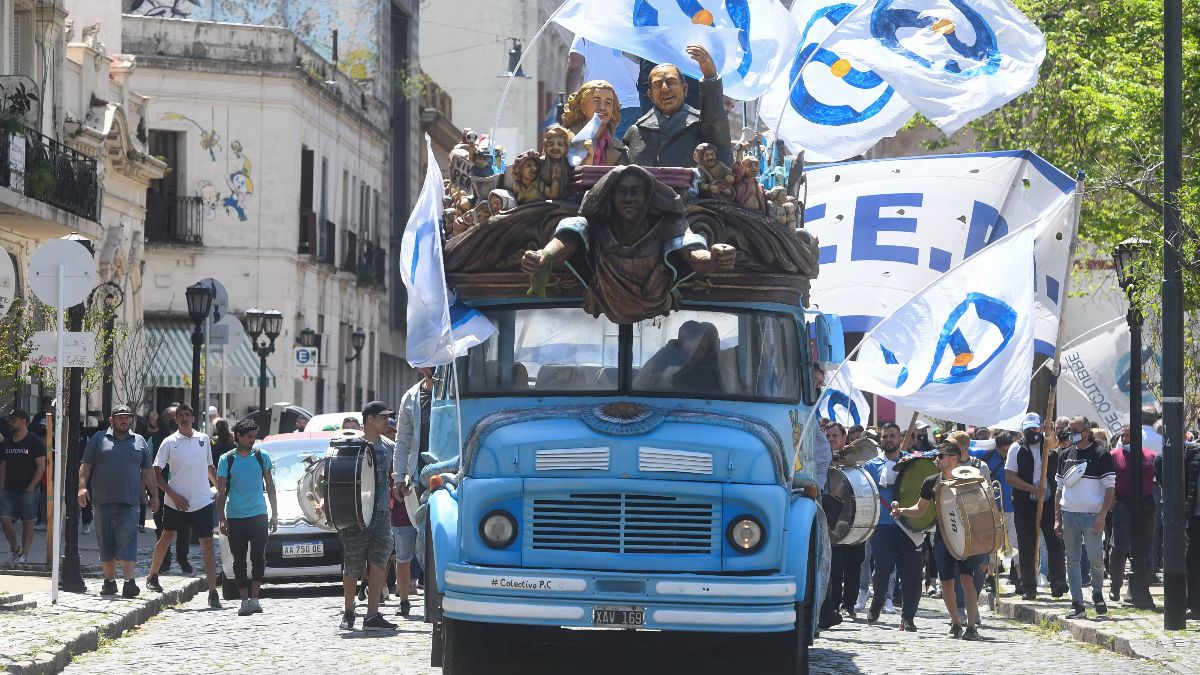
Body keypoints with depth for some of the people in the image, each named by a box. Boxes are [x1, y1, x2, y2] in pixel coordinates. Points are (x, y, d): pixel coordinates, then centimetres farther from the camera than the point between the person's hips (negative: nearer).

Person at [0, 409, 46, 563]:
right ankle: (15, 550, 10)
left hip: (27, 491, -5)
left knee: (28, 523, -1)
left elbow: (41, 466, -7)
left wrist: (30, 488, -13)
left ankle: (24, 554, 4)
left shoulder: (34, 442, -5)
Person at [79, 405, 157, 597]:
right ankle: (109, 581, 13)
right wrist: (82, 487, -8)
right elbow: (85, 465, 5)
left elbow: (148, 471, 17)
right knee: (106, 543, 5)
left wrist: (154, 495, 14)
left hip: (129, 502, 0)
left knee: (127, 541, -10)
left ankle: (129, 581, -16)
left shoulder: (139, 441, 15)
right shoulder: (99, 439, 10)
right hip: (103, 501, 0)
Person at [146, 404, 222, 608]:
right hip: (176, 503, -1)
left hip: (202, 502, 1)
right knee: (166, 538, 10)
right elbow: (156, 473, -1)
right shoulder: (170, 442, -1)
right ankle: (153, 577, 32)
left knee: (208, 544, -5)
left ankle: (213, 592, -6)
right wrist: (173, 495, -10)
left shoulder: (203, 439, 8)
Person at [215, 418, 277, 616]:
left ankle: (254, 598, -3)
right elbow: (221, 493, 4)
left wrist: (275, 514, 9)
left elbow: (270, 487, 12)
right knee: (239, 560, 2)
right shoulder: (226, 460, 2)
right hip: (235, 518, 0)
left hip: (258, 515, 0)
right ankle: (244, 600, 7)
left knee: (258, 558, -7)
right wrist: (221, 518, -3)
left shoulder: (262, 457, 6)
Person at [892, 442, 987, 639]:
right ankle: (955, 624, 21)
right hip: (942, 536, 4)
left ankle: (972, 626, -13)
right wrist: (901, 510, -1)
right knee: (946, 582, 5)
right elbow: (920, 509, 16)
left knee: (967, 579, -14)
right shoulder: (932, 483, 7)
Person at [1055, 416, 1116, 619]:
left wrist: (1102, 515, -15)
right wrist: (1057, 518, 10)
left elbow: (1110, 488, -5)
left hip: (1092, 516, -5)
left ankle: (1097, 593, 18)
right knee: (1072, 560, 3)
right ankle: (1077, 604, 6)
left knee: (1095, 558, -8)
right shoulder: (1065, 456, 14)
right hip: (1068, 515, 5)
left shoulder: (1101, 455, -2)